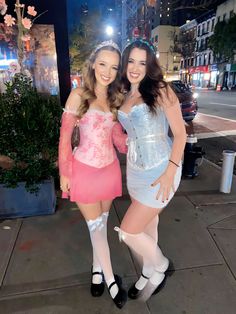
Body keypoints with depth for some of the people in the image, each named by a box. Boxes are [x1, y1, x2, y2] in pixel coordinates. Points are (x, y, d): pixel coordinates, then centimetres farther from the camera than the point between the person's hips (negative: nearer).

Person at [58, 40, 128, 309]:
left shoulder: (115, 99, 6)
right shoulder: (78, 96, -8)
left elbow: (118, 137, 11)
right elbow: (65, 138, -7)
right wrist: (64, 174, -6)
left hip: (110, 169, 5)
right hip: (84, 170, -4)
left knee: (101, 224, 17)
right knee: (96, 226, 7)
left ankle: (97, 269, 39)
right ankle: (110, 279, 25)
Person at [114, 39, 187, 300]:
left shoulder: (160, 91, -11)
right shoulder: (124, 95, 8)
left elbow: (180, 133, -12)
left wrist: (170, 171, -19)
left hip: (161, 170, -6)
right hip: (135, 170, 6)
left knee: (128, 231, -5)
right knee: (147, 226, 20)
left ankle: (160, 267, 26)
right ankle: (149, 273, 44)